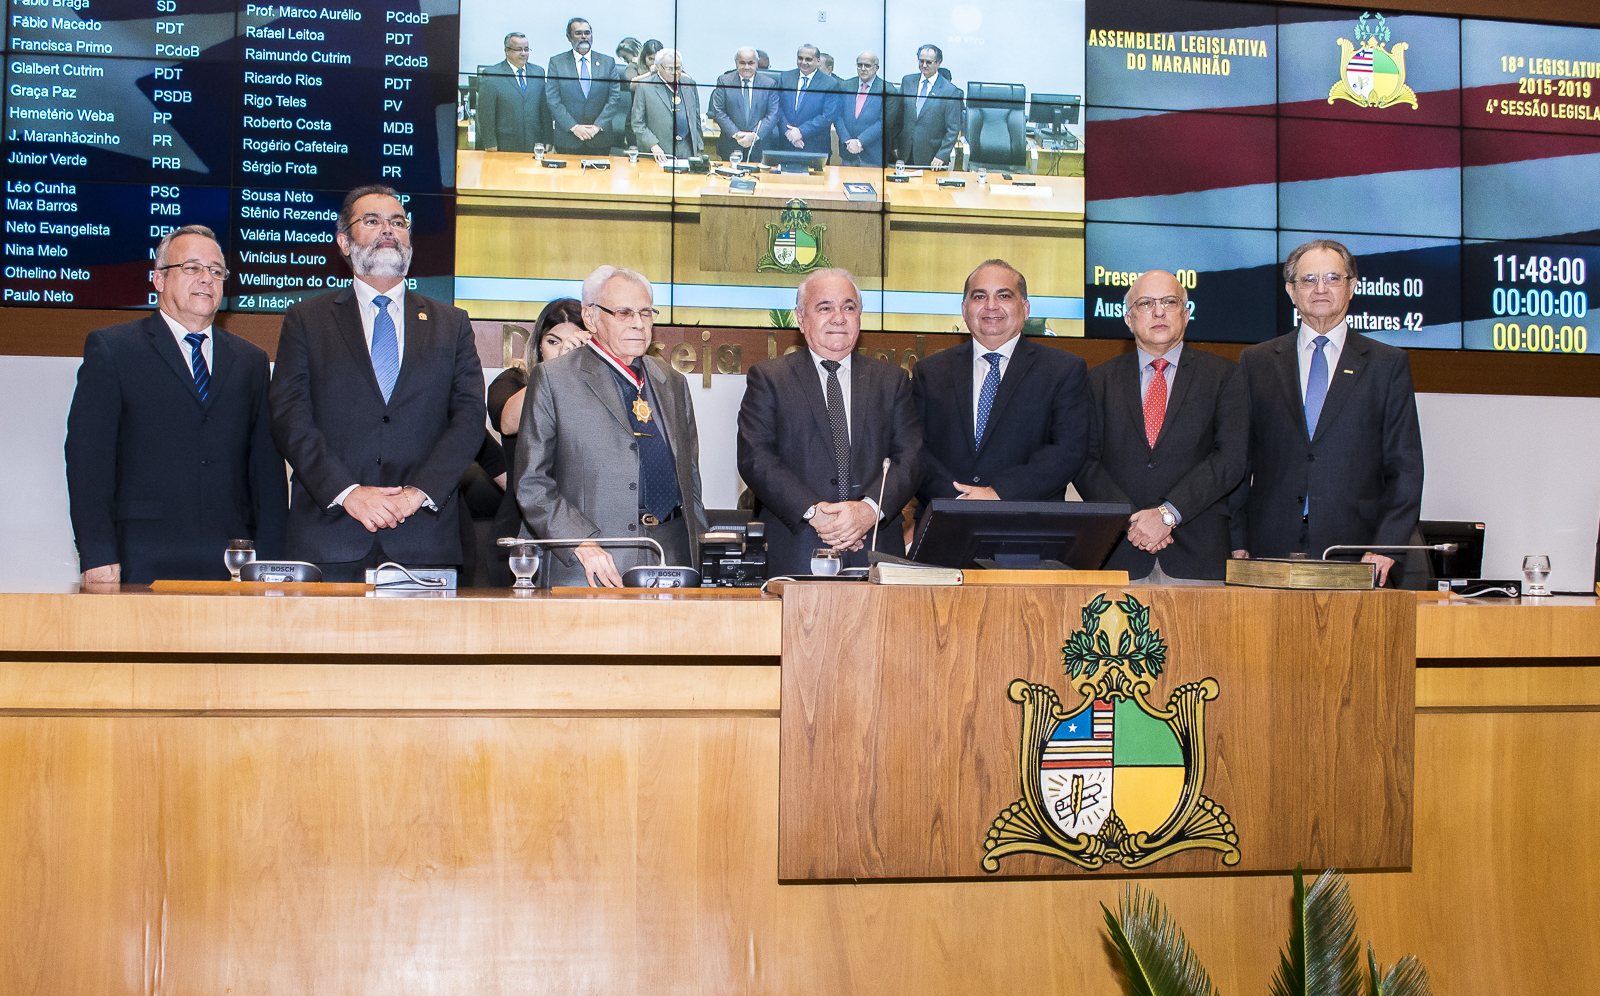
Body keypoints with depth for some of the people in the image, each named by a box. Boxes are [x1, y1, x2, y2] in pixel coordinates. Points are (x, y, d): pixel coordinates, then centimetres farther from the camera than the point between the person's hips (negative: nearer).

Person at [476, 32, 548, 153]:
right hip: (504, 147, -3)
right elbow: (485, 114, -4)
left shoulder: (538, 72, 12)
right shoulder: (491, 75, -2)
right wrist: (490, 145, -8)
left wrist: (546, 142, 8)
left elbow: (545, 111, 13)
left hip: (534, 147, 4)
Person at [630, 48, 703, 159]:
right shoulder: (644, 87, -1)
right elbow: (638, 124, -2)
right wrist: (653, 146, -14)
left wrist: (699, 147, 15)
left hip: (688, 151, 3)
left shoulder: (690, 83, 12)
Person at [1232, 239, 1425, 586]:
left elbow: (1405, 467, 5)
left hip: (1354, 554, -1)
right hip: (1270, 549, 1)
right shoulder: (1256, 361, 11)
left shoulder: (1388, 364, 9)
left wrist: (1387, 545, -7)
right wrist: (1237, 542, 0)